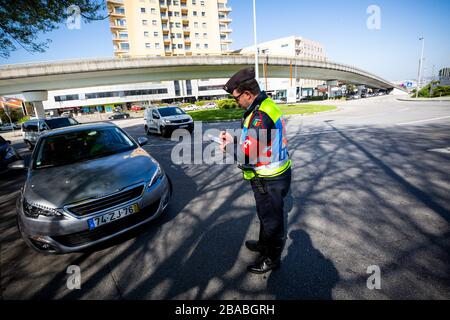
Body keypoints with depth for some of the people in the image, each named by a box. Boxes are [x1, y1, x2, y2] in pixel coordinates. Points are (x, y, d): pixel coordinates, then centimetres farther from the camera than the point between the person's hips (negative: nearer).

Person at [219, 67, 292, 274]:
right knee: (265, 214, 27)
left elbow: (248, 156, -30)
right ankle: (264, 244, 51)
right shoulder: (265, 105, 4)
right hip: (272, 174, 10)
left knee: (272, 219, 12)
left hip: (269, 181, -10)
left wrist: (229, 145, -12)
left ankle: (271, 259, 35)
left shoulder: (260, 116, -29)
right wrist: (234, 139, 1)